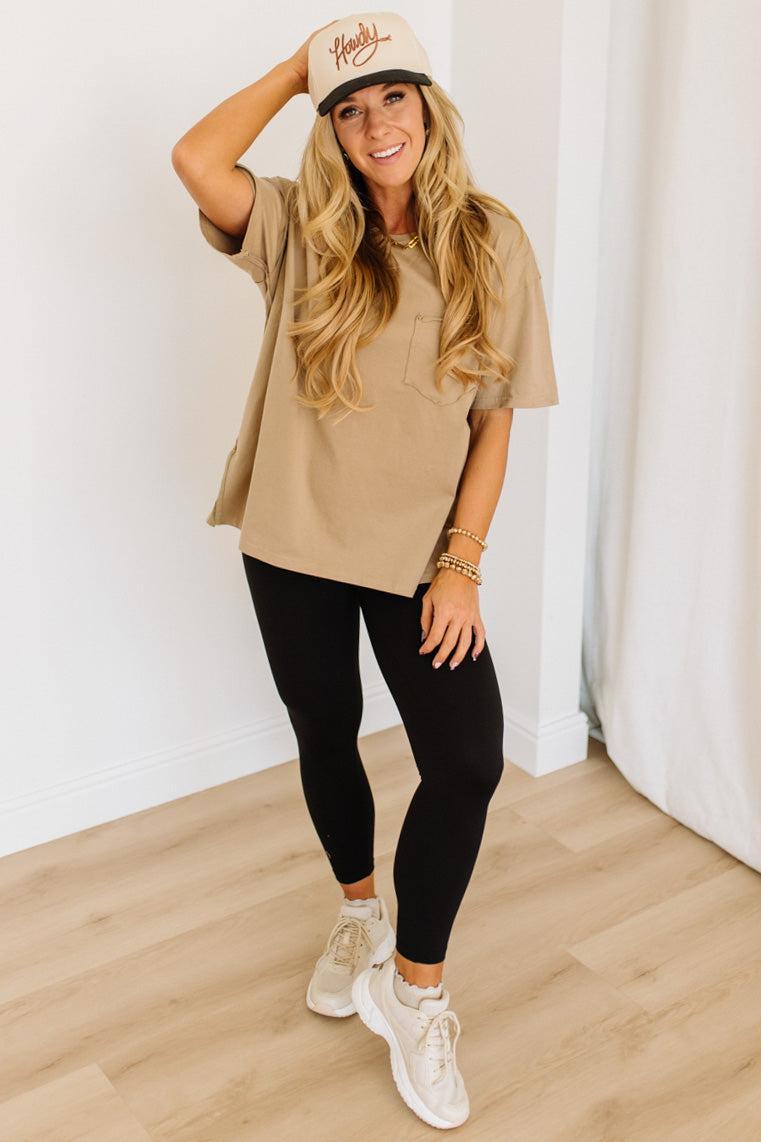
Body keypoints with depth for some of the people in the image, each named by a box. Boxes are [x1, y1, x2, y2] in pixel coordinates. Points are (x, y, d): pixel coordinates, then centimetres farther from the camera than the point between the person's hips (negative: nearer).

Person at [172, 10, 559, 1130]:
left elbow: (494, 420, -3)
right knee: (326, 738, 16)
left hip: (419, 552, 0)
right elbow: (198, 161, -21)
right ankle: (360, 914, 44)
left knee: (468, 761, -8)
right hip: (295, 545, 1)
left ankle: (415, 985, 14)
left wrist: (460, 563, -10)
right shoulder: (303, 234, -2)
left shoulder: (491, 243, -3)